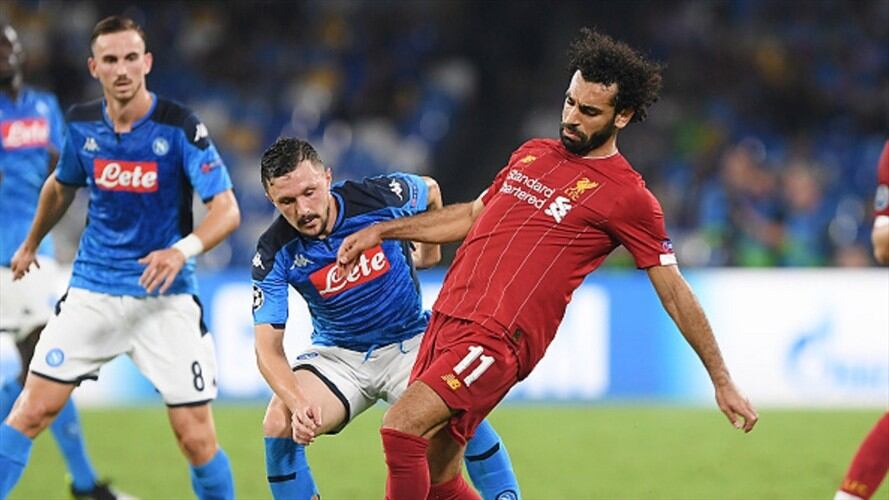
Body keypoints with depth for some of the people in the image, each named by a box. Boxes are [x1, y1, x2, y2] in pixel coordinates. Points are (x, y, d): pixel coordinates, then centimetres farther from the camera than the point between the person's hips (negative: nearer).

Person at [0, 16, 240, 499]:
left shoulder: (180, 127, -12)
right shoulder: (82, 123, 1)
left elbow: (227, 209, -17)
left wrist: (183, 250, -35)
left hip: (164, 297, -3)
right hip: (92, 291, 3)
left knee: (197, 436, -6)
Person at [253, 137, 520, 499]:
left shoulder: (379, 196, -19)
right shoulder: (275, 253, -18)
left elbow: (430, 190, 6)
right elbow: (268, 347, -21)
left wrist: (429, 251, 23)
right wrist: (297, 403, -39)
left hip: (409, 342, -1)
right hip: (337, 355, 1)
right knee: (279, 423, -24)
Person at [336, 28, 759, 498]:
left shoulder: (628, 197, -3)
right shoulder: (532, 154, 16)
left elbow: (674, 293, 1)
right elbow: (474, 215, 31)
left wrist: (722, 382, 2)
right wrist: (382, 230, 28)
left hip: (498, 339, -7)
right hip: (447, 317, 7)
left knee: (401, 426, -24)